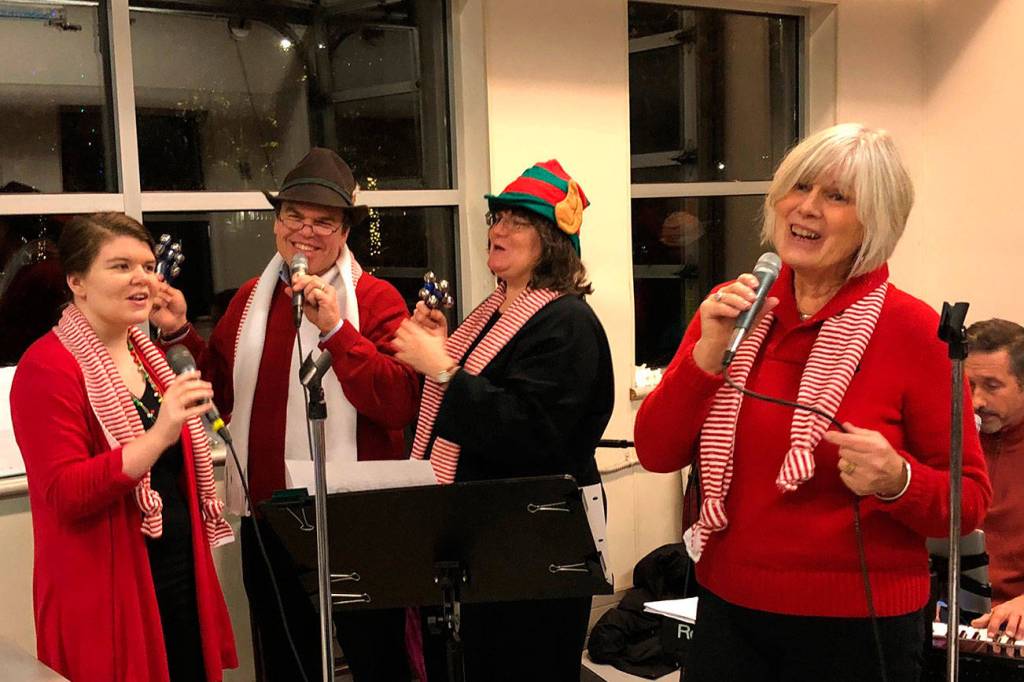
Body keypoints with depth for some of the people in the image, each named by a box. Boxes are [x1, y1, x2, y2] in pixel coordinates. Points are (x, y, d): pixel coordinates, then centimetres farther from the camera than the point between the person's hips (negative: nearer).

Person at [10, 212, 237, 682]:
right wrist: (158, 435, -32)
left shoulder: (145, 352, 10)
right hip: (107, 593, -7)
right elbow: (63, 494, -22)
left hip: (180, 577, 7)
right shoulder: (47, 367, -13)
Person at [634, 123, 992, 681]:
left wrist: (898, 480, -27)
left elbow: (969, 500, -7)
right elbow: (656, 454, -4)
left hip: (857, 626, -3)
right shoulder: (729, 308, -1)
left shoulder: (912, 330, -11)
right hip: (728, 609, 3)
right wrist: (708, 351, -17)